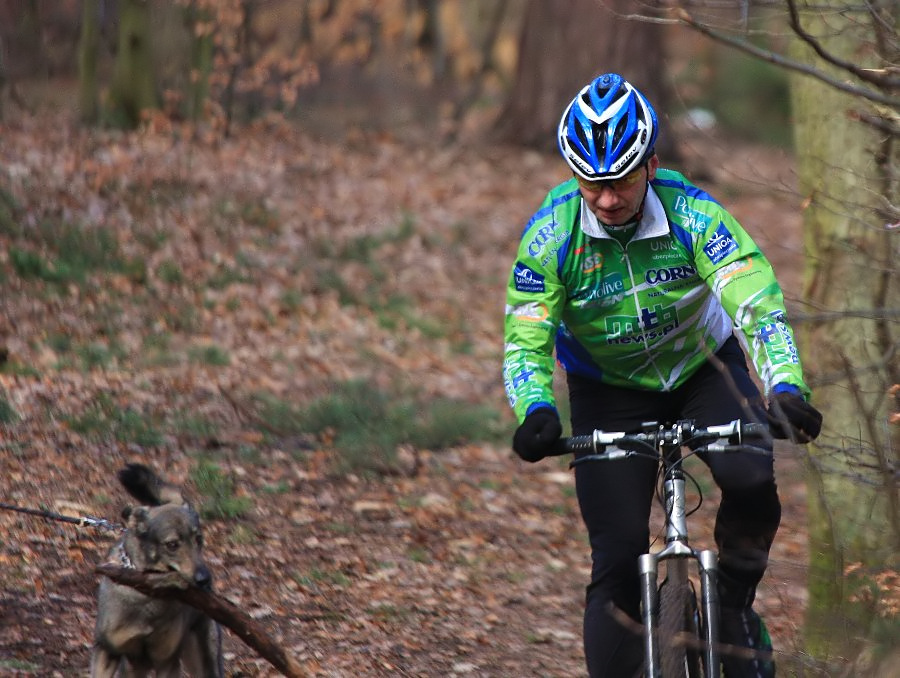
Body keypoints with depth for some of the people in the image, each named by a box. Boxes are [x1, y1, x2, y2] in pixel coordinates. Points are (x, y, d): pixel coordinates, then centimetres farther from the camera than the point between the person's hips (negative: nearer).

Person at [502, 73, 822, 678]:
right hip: (609, 392, 0)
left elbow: (759, 305, -34)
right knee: (618, 559, -10)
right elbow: (525, 342, -21)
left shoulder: (694, 214, -26)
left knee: (752, 482, -27)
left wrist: (786, 390, -50)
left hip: (703, 368, 0)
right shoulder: (549, 237, -22)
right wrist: (537, 412, -42)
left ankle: (736, 605, 1)